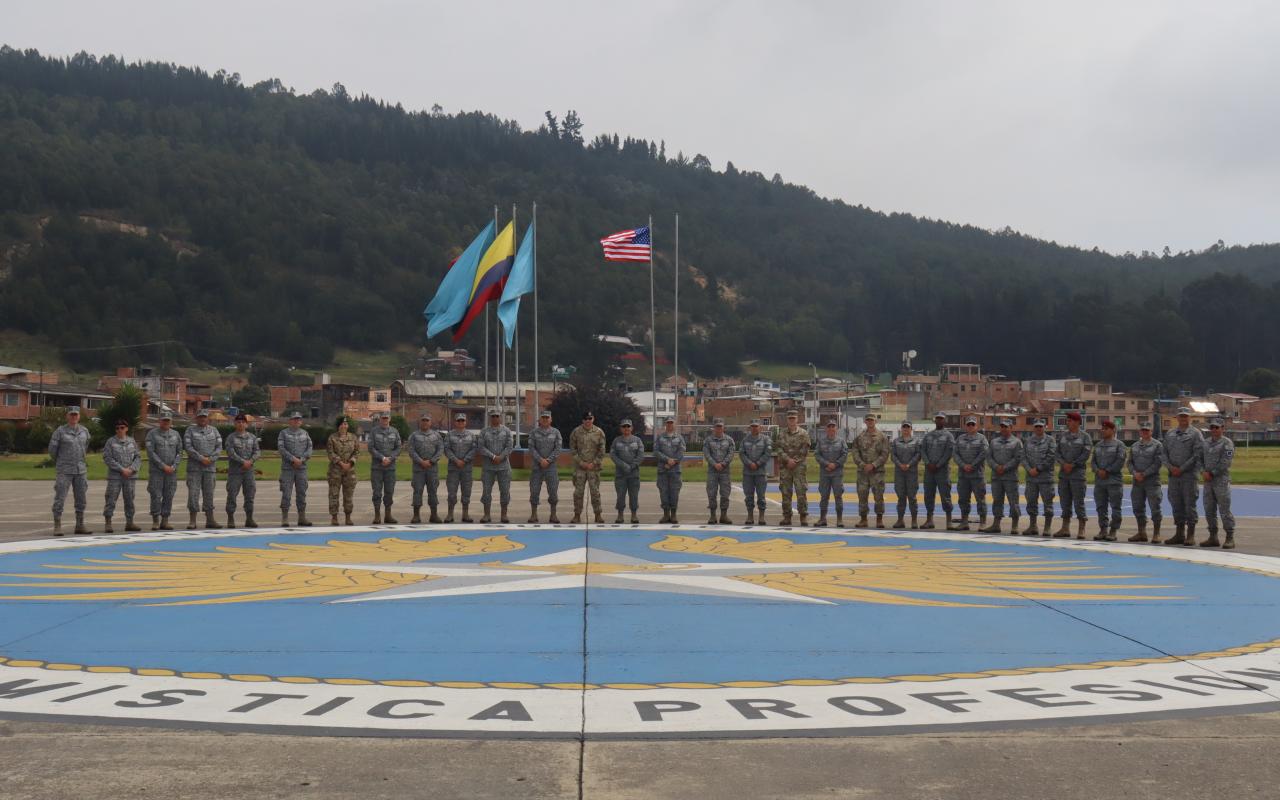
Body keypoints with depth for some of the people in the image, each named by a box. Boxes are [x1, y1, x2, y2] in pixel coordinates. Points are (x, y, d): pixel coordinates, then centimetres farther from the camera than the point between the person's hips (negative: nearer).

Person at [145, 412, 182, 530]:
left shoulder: (176, 435, 10)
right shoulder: (152, 434, 0)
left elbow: (179, 453, 8)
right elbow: (151, 452, -7)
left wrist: (173, 466, -7)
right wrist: (163, 466, -12)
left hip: (172, 471, 3)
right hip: (156, 471, -3)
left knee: (169, 496, 2)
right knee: (156, 496, -5)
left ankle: (165, 521, 8)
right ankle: (155, 521, 0)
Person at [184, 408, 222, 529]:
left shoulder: (213, 430, 9)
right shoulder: (190, 430, 1)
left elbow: (219, 446, 2)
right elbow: (188, 447, -9)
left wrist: (210, 459, -13)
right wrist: (201, 458, -16)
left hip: (210, 467, 2)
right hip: (194, 468, -2)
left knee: (209, 493, 5)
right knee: (193, 493, -5)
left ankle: (210, 520, 10)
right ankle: (193, 521, -2)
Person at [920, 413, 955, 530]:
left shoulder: (948, 436, 1)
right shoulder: (928, 435, 14)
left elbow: (949, 452, -7)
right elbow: (922, 450, 7)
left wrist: (937, 465, -12)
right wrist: (928, 463, -8)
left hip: (943, 469, -4)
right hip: (929, 469, 4)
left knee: (945, 495, -5)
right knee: (928, 495, 5)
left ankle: (949, 521, -1)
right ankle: (929, 520, 10)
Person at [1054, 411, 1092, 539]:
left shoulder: (1085, 437, -2)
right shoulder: (1062, 435, 11)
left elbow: (1085, 455, -9)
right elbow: (1058, 452, 6)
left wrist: (1072, 465, -13)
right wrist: (1063, 464, -10)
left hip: (1077, 473, -5)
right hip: (1063, 473, 5)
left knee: (1079, 502, -5)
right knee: (1065, 502, 8)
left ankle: (1081, 530, -1)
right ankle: (1065, 528, 15)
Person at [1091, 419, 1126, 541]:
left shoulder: (1119, 444, -2)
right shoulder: (1098, 445, 15)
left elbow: (1120, 461, -11)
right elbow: (1093, 460, 12)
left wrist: (1107, 471, -13)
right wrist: (1098, 470, -7)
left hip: (1114, 480, -6)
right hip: (1099, 480, 6)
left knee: (1115, 507, -2)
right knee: (1101, 507, 8)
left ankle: (1113, 531, 1)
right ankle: (1103, 530, 15)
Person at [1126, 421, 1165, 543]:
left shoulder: (1157, 445, -2)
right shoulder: (1134, 446, 14)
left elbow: (1158, 463, -9)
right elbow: (1130, 462, 10)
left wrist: (1144, 474, -14)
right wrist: (1135, 473, -9)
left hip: (1152, 480, -5)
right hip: (1137, 481, 5)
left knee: (1155, 507, -5)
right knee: (1138, 507, 9)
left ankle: (1156, 534, 0)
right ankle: (1141, 533, 19)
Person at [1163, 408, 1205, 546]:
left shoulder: (1195, 433, -1)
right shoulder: (1169, 434, 15)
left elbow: (1198, 454, -9)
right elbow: (1164, 453, 13)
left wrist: (1182, 468, -12)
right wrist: (1171, 467, -5)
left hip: (1189, 474, -5)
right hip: (1173, 475, 5)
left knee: (1190, 505, -5)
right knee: (1177, 505, 8)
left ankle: (1190, 536, -1)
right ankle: (1179, 534, 16)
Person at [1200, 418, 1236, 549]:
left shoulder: (1227, 443, -6)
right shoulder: (1206, 443, 15)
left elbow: (1225, 463, -14)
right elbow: (1200, 459, 11)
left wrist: (1212, 473, -12)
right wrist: (1203, 472, -6)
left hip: (1222, 481, -7)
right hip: (1208, 481, 7)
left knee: (1225, 510, -7)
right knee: (1209, 510, 9)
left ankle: (1230, 538, -3)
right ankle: (1213, 537, 17)